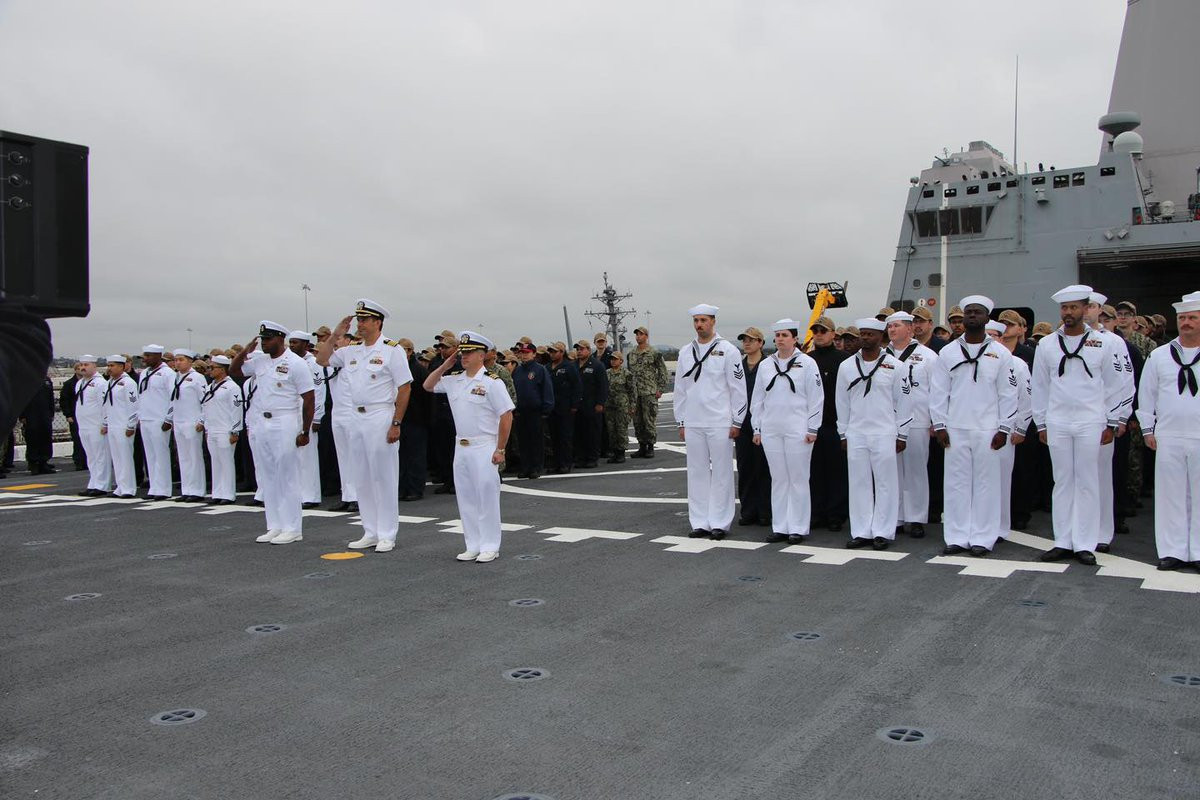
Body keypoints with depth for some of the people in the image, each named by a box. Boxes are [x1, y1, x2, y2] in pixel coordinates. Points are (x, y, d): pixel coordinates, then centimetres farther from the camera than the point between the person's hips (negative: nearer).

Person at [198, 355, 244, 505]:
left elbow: (237, 410, -13)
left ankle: (228, 495, 0)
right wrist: (202, 424, 17)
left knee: (226, 462, -4)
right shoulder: (210, 387, 16)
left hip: (225, 432, -8)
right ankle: (218, 494, 15)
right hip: (211, 432, 8)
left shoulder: (231, 387, -9)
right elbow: (204, 408, 24)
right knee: (215, 463, 10)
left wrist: (235, 432, -15)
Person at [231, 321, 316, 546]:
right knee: (267, 477, 11)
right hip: (260, 424, 7)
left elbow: (308, 399, -11)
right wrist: (246, 351, 4)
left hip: (285, 424, -7)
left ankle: (292, 529, 4)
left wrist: (305, 431, -13)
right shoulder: (258, 360, 9)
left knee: (287, 476, -3)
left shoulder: (295, 363, -10)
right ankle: (275, 526, 19)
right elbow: (233, 371, 21)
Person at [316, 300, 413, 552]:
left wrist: (396, 424, -16)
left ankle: (387, 535, 7)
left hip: (381, 418, -7)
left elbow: (405, 388, -11)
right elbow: (322, 359, 20)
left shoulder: (392, 350, -7)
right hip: (357, 418, 7)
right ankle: (370, 533, 21)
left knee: (384, 478, -1)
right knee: (361, 479, 11)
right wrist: (335, 335, 6)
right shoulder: (351, 351, 11)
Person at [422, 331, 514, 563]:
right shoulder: (454, 380, 9)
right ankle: (473, 546, 20)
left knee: (487, 496, -2)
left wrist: (500, 450, -12)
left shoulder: (491, 382, -10)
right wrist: (446, 365, 9)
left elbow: (506, 416, -11)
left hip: (484, 448, -7)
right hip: (461, 447, 7)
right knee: (466, 497, 10)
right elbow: (428, 386, 23)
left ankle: (490, 547, 7)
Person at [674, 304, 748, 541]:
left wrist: (736, 422, -6)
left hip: (720, 423, -4)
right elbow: (680, 389, 14)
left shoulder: (727, 351, -2)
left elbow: (738, 388, -3)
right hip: (693, 423, 4)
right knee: (697, 473, 7)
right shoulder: (685, 353, 11)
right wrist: (681, 422, 11)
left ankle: (719, 523, 7)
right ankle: (700, 523, 14)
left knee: (721, 473, 1)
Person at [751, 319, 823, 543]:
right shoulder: (766, 365, 11)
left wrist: (812, 429, -6)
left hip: (798, 430, -4)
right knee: (778, 479, 8)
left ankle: (798, 528, 7)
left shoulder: (807, 363, 0)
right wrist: (757, 428, 11)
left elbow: (816, 398, -2)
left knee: (798, 479, 0)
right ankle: (780, 527, 14)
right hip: (771, 430, 4)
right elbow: (757, 399, 15)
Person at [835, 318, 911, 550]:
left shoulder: (894, 366, 0)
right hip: (855, 434, 3)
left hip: (885, 434, -2)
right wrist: (843, 433, 8)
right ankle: (861, 532, 12)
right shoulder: (847, 366, 7)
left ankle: (882, 532, 8)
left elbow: (902, 402, 2)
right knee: (859, 483, 6)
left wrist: (901, 435, 0)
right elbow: (842, 402, 10)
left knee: (885, 483, 1)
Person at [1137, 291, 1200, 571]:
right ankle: (1172, 551, 10)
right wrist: (1148, 429, 7)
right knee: (1170, 494, 3)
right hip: (1168, 437, 1)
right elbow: (1146, 394, 12)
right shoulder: (1159, 355, 8)